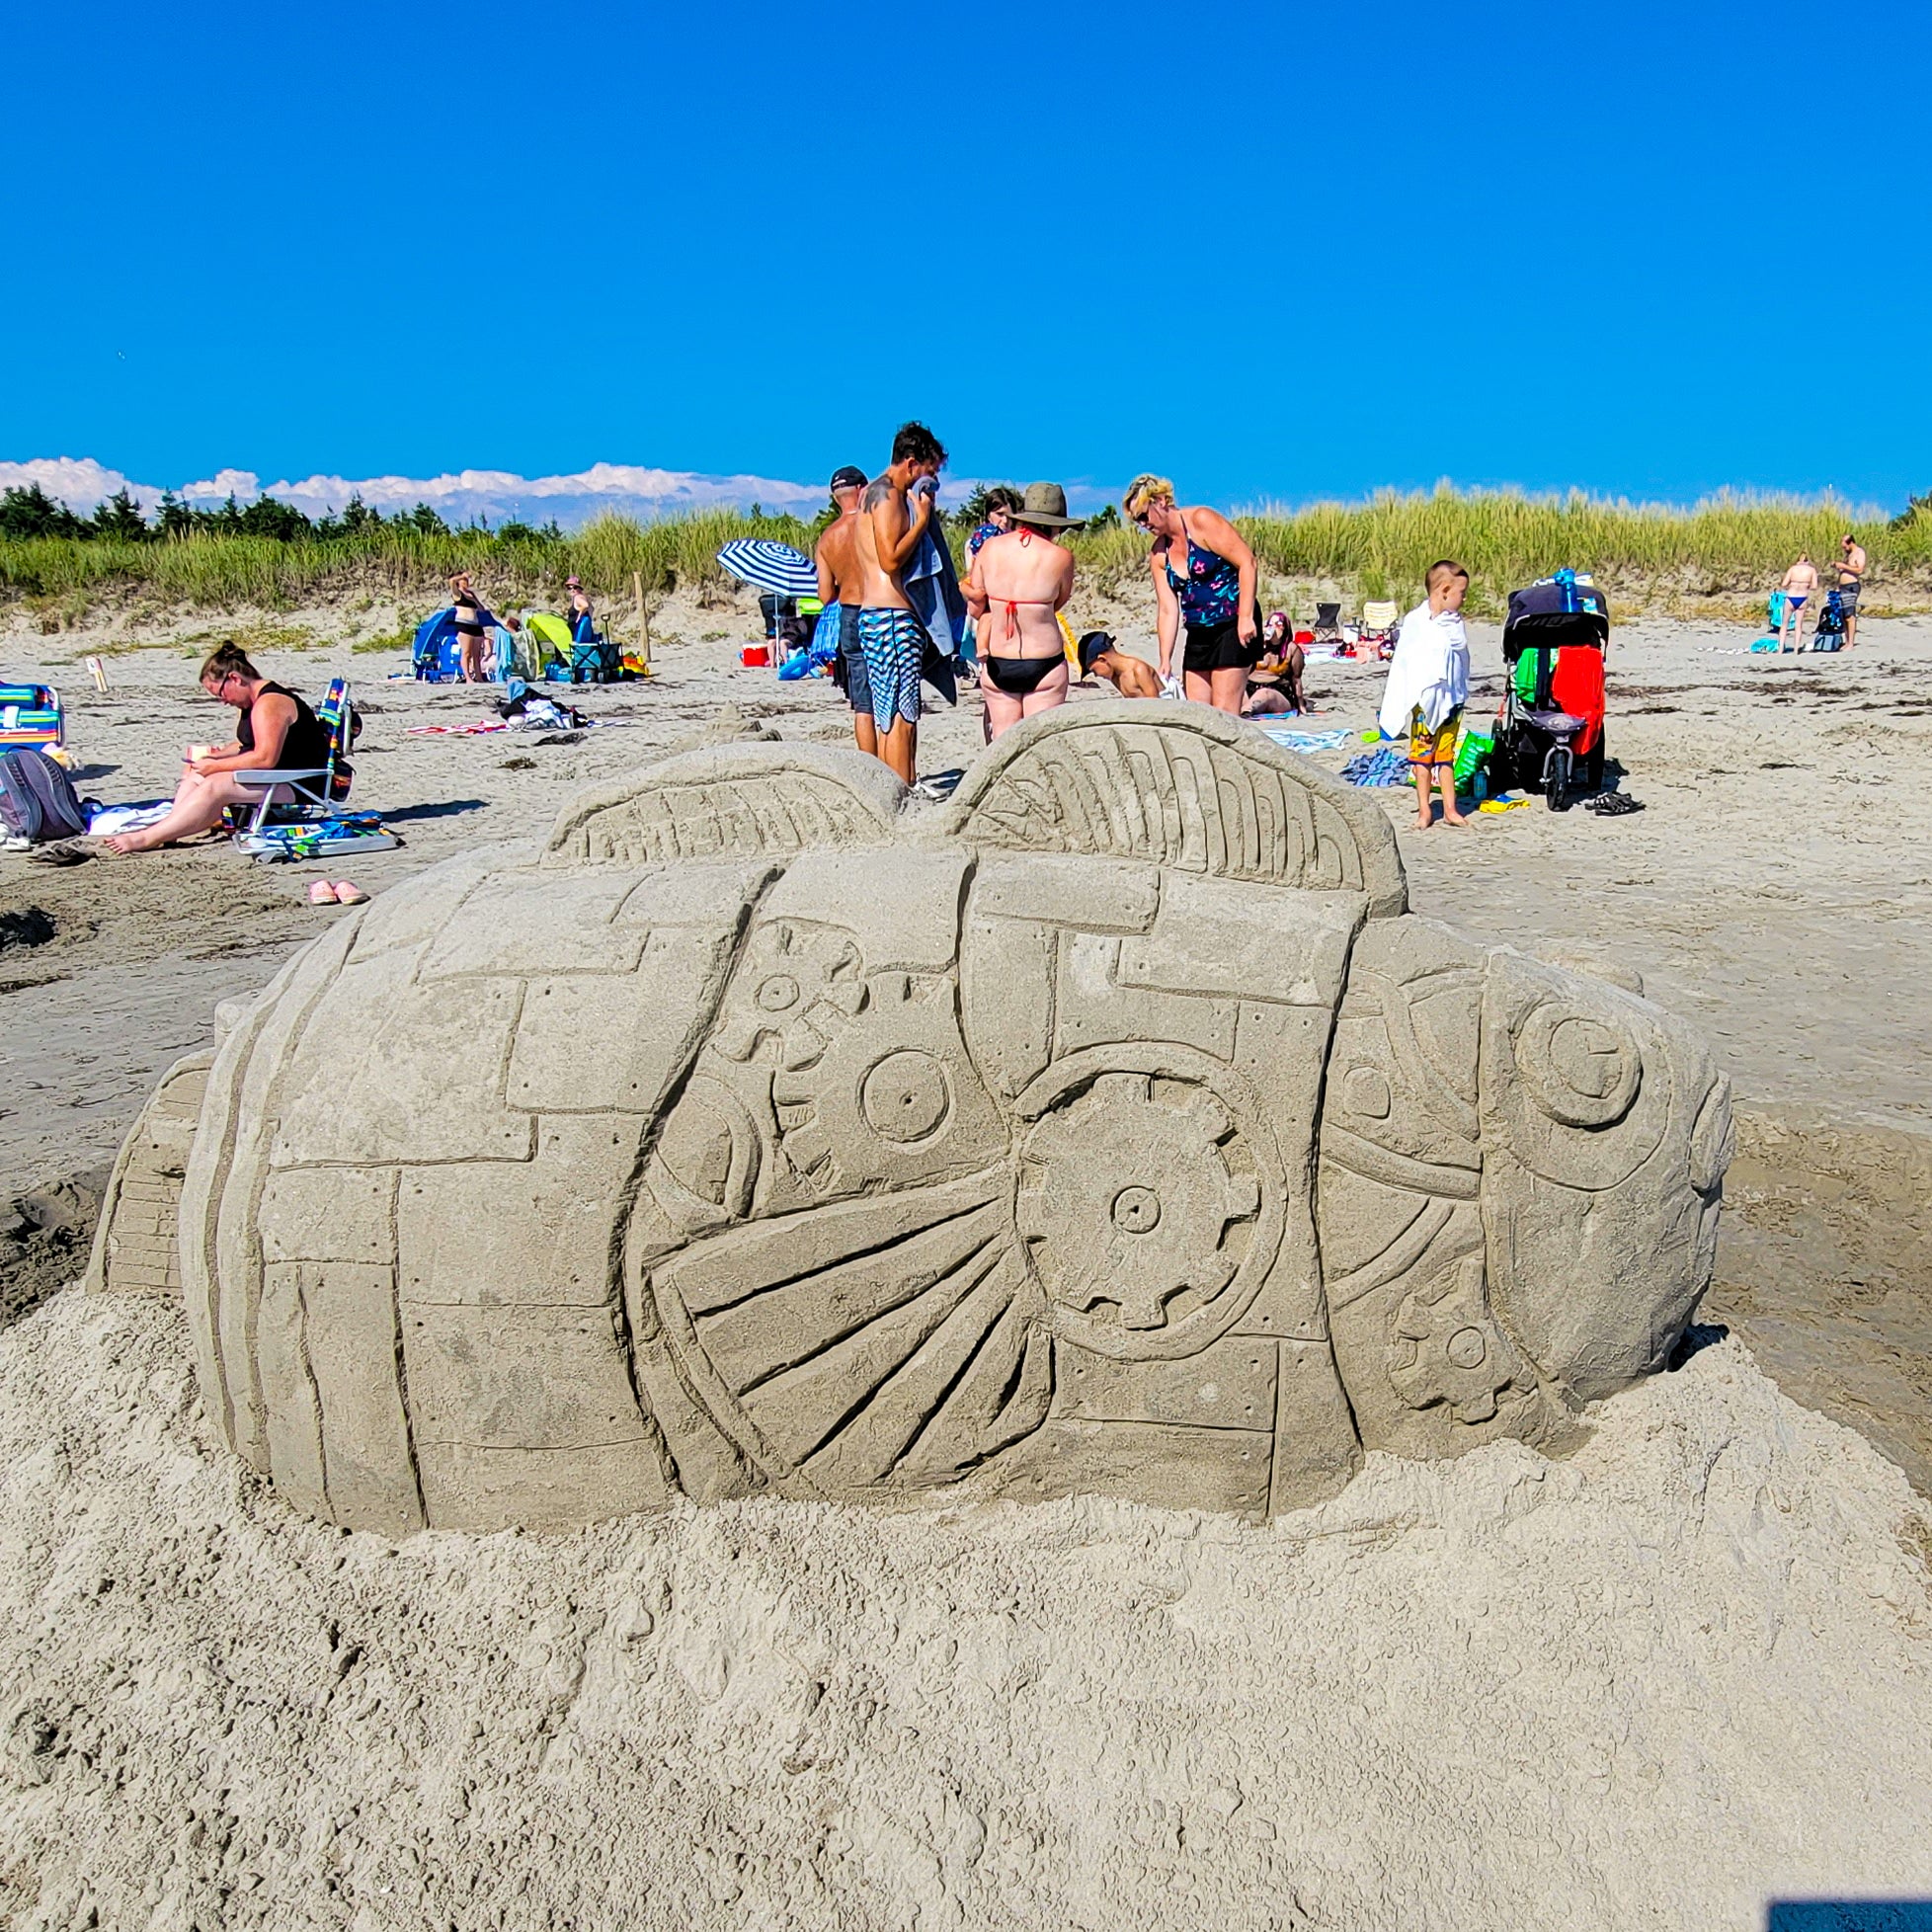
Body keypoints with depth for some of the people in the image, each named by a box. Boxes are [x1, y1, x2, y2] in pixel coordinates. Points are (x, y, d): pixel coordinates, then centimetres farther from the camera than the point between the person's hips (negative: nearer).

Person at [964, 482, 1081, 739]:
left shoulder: (990, 547, 0)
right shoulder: (1060, 556, -8)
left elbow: (975, 607, 5)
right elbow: (1058, 603, 6)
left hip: (996, 664, 3)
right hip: (1043, 663, -3)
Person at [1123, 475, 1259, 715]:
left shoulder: (1201, 520, -9)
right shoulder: (1159, 553, 8)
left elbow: (1247, 562, -15)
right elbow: (1168, 610, 6)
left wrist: (1245, 618, -22)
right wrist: (1165, 661, -2)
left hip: (1233, 627, -7)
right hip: (1197, 635, 7)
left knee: (1224, 716, -11)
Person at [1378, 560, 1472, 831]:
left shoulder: (1456, 622, 7)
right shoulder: (1415, 621, -8)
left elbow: (1462, 662, 14)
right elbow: (1403, 662, -6)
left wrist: (1461, 697, 11)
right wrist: (1411, 702, -8)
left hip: (1450, 700, 4)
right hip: (1424, 701, -4)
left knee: (1446, 755, 10)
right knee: (1422, 754, 2)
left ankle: (1450, 809, 14)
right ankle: (1424, 809, 10)